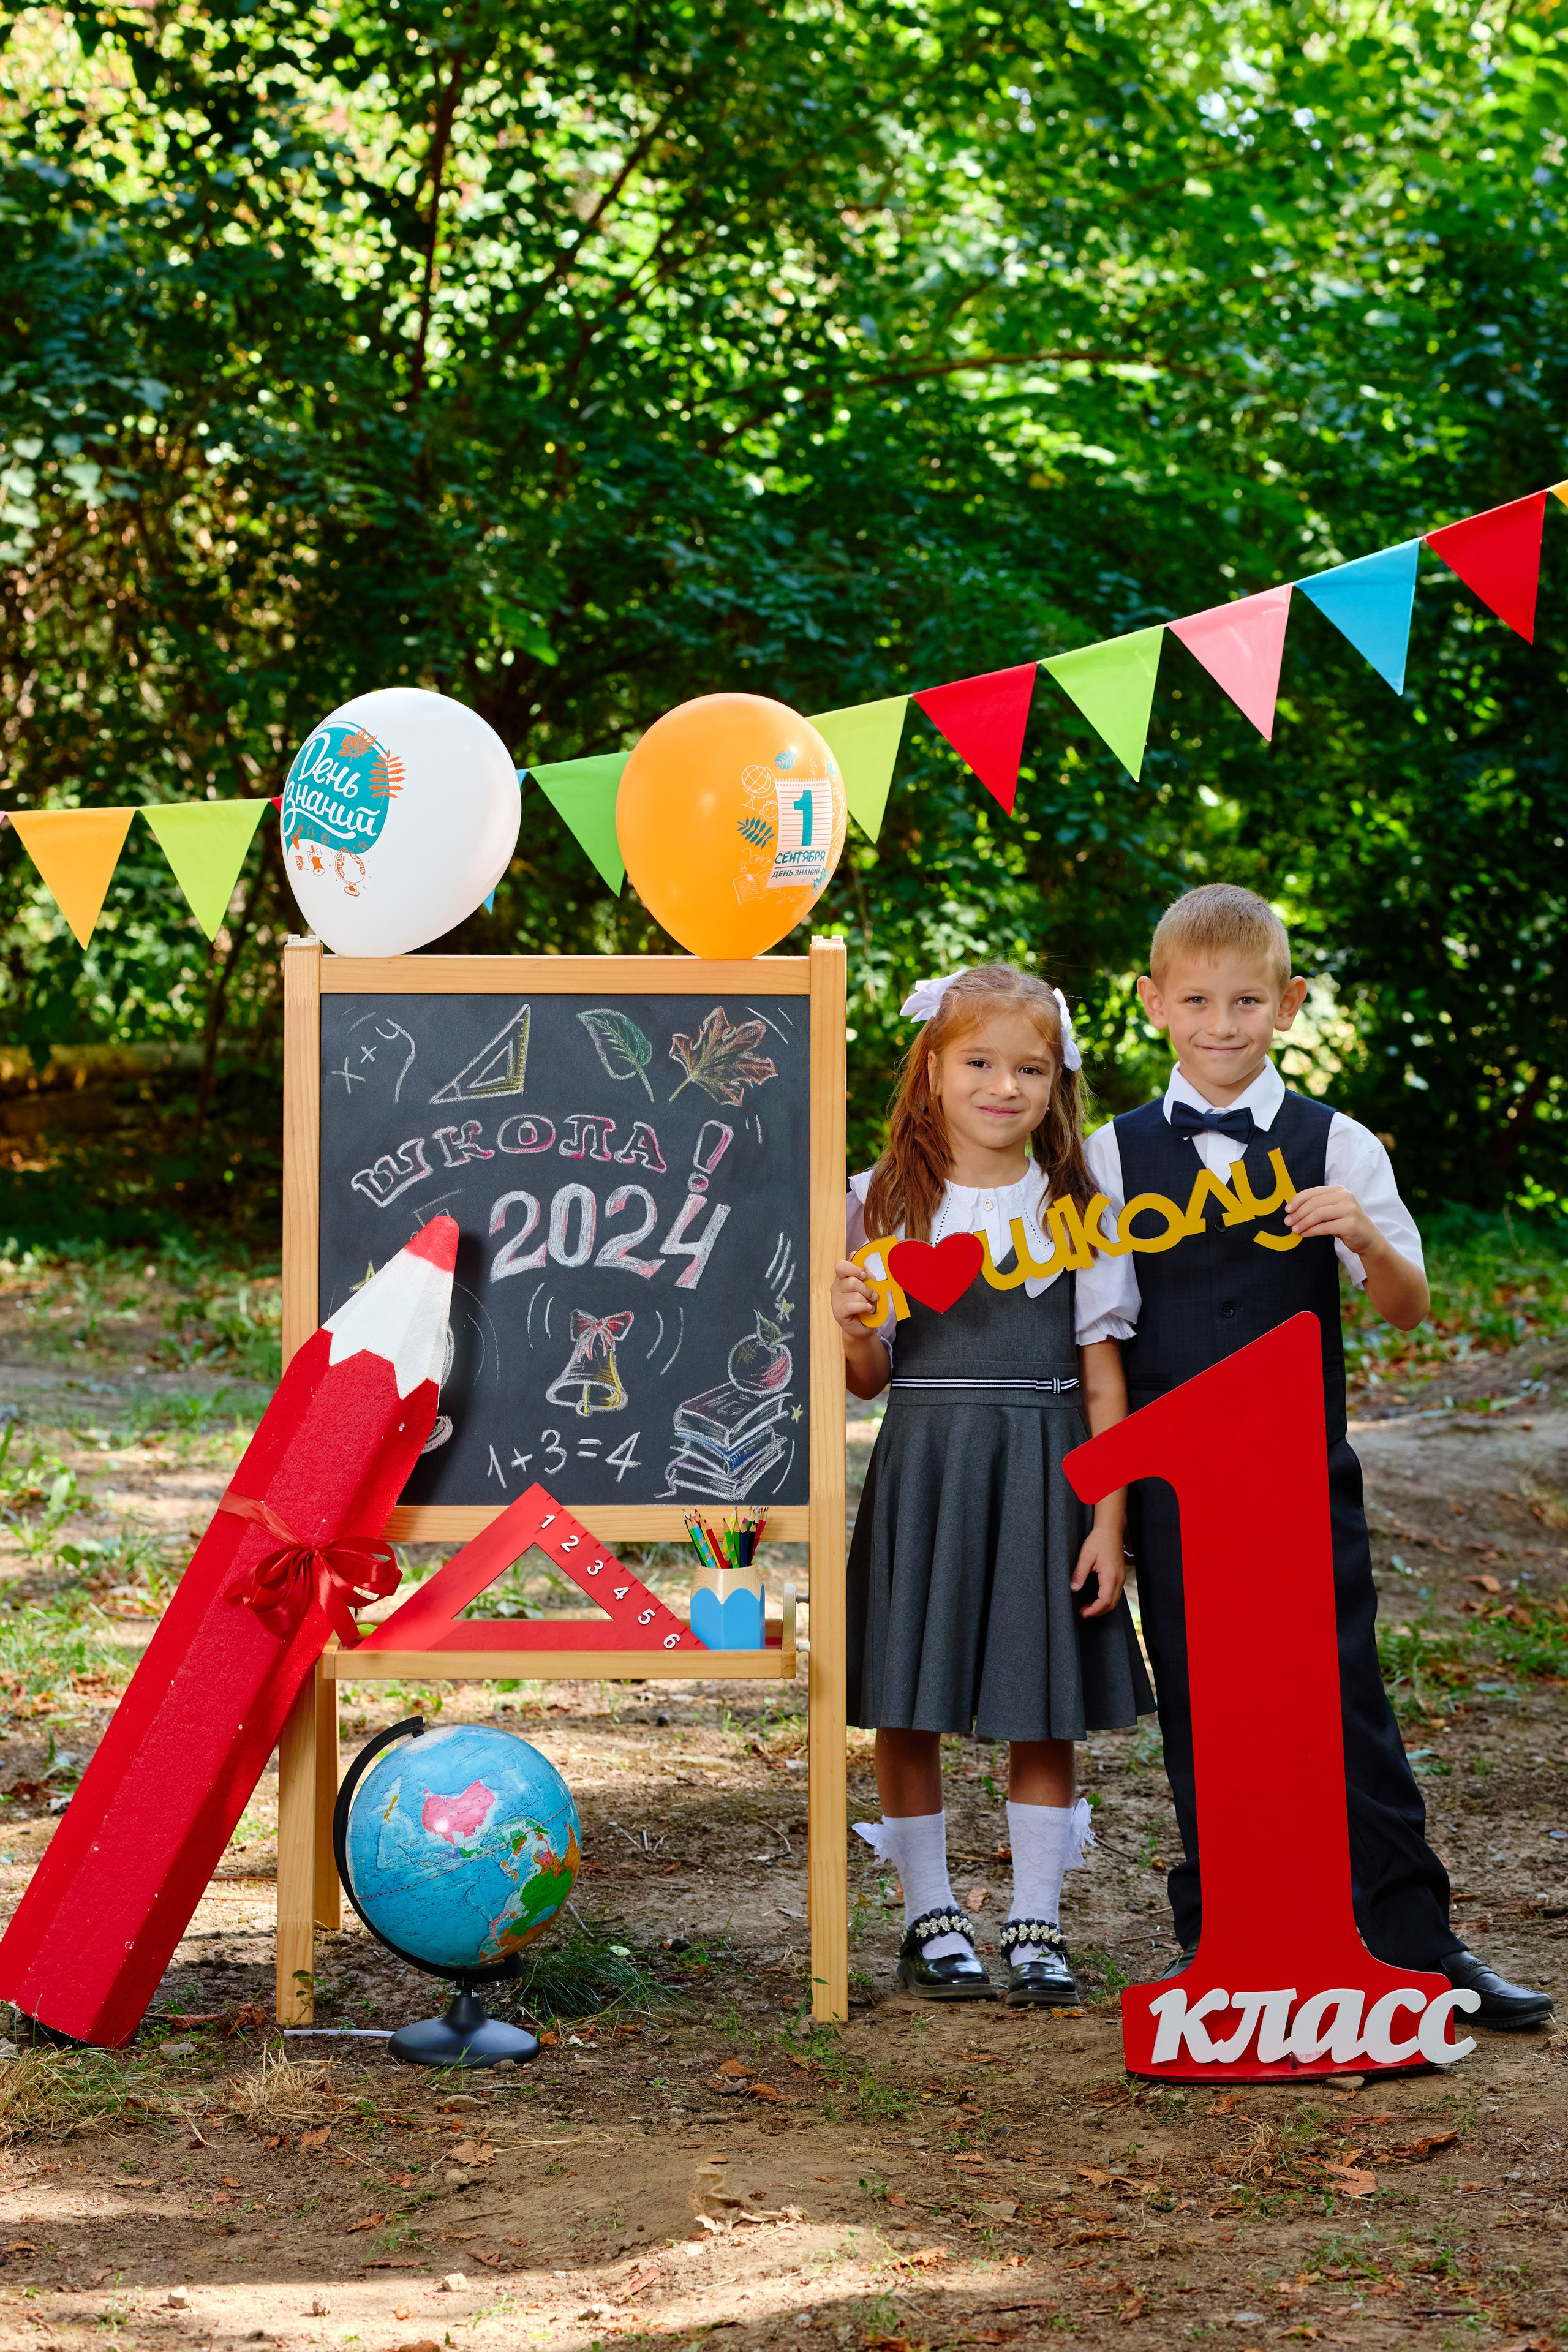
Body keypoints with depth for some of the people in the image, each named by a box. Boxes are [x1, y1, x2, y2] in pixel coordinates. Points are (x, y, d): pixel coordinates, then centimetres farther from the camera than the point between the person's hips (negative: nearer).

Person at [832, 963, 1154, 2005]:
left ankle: (1037, 1924, 15)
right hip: (922, 1471, 0)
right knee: (909, 1706, 4)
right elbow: (870, 1378, 7)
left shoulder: (1077, 1209, 3)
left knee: (1043, 1709, 4)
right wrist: (852, 1331, -16)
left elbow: (1103, 1380, 3)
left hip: (1041, 1478, 0)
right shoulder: (887, 1205, 3)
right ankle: (930, 1917, 18)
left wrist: (1110, 1522, -3)